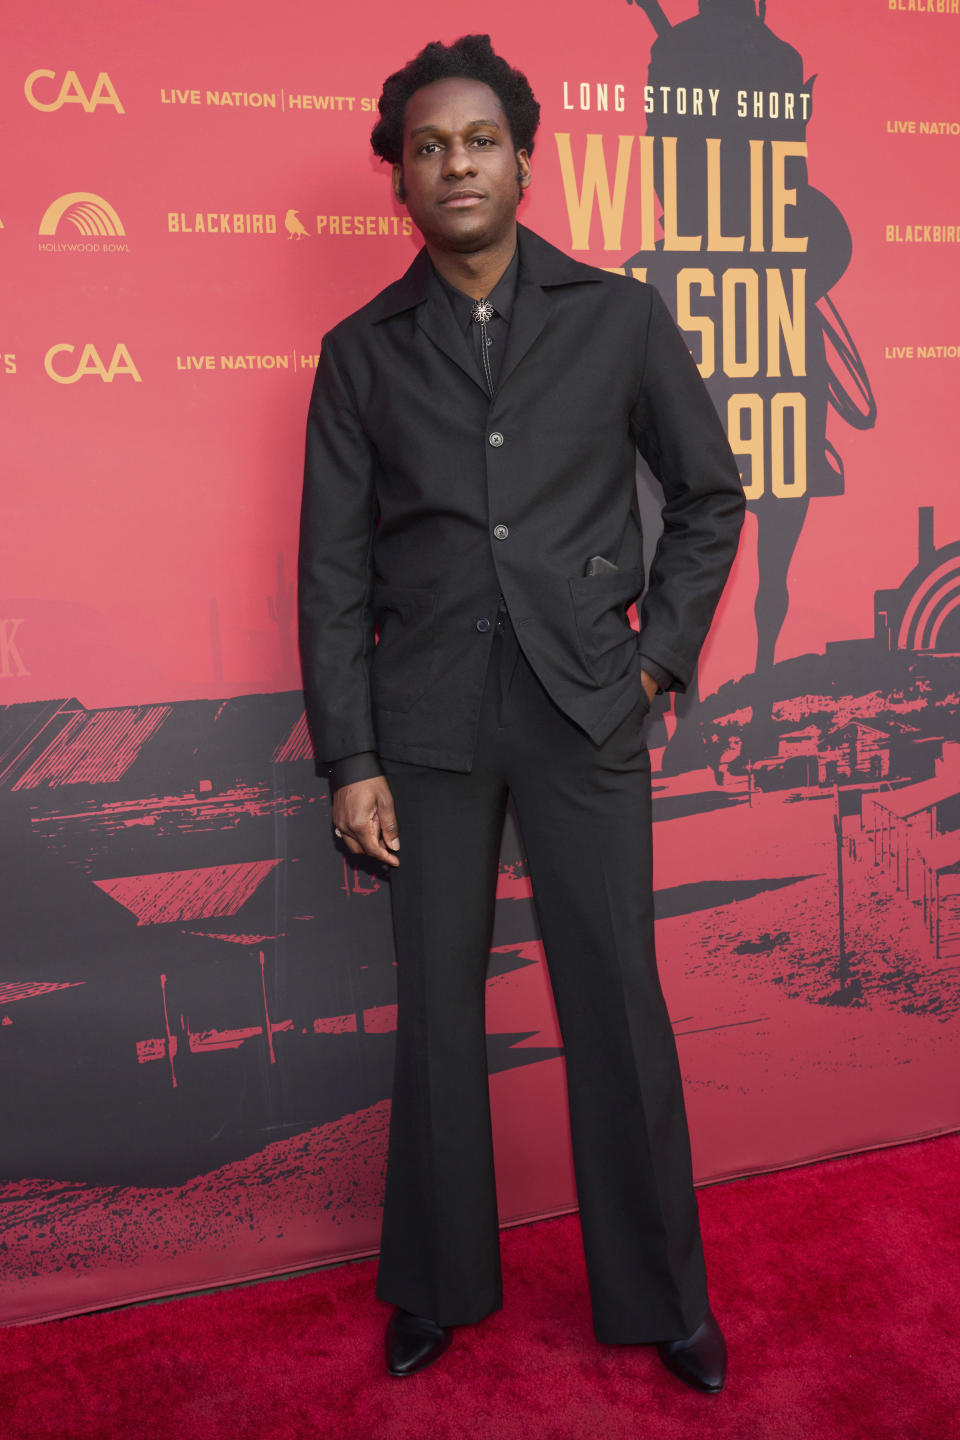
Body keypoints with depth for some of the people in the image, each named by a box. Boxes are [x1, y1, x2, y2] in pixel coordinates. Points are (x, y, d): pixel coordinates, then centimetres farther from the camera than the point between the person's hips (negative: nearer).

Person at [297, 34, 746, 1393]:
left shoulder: (620, 319, 4)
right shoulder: (362, 352, 6)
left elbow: (710, 493, 12)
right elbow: (333, 568, 3)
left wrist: (660, 651, 3)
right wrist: (349, 760, -2)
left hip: (583, 709, -1)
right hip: (428, 719, 1)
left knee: (618, 1002, 4)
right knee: (437, 1004, 10)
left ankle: (661, 1296, 22)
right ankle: (439, 1283, 28)